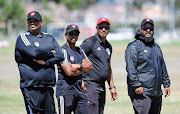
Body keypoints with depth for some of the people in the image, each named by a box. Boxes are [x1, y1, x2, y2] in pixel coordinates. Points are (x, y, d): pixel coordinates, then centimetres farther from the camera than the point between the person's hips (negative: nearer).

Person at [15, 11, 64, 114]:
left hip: (48, 85, 5)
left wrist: (45, 62, -10)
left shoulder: (49, 38, 17)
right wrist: (51, 53, -1)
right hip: (31, 86, -5)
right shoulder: (23, 38, 2)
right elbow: (34, 52, -15)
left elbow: (60, 56, 4)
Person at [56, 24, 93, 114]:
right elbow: (69, 72, -18)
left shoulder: (80, 51, 18)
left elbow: (90, 67, 5)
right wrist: (83, 67, -1)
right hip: (65, 90, -7)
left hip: (79, 91, 7)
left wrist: (78, 66, -11)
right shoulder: (63, 51, -7)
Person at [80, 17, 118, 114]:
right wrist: (81, 81, -17)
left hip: (102, 86, 8)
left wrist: (112, 87, 21)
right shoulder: (90, 42, -7)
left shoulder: (108, 46, 18)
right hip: (90, 85, -8)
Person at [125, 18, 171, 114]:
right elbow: (130, 68, -14)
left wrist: (166, 84, 19)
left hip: (157, 92, 8)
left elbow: (163, 68, 25)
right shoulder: (134, 46, -5)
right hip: (141, 92, -8)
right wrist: (136, 85, -22)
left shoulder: (156, 46, 20)